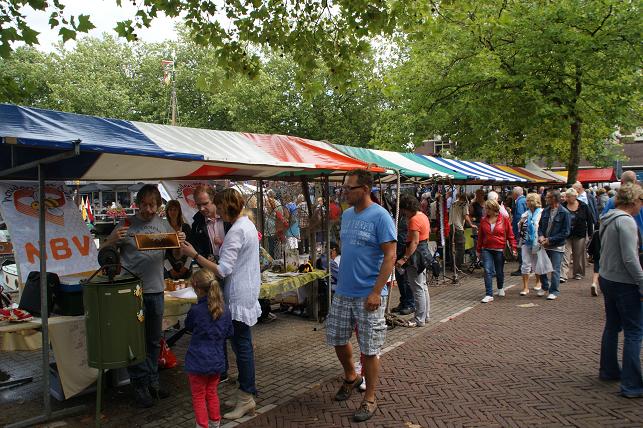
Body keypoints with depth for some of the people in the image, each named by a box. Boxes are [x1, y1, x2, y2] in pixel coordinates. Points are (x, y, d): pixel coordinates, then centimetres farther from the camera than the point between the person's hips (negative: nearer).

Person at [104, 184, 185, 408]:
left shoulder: (164, 225, 6)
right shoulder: (127, 224, -4)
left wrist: (181, 243, -9)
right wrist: (112, 239, -21)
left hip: (156, 290, 4)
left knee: (154, 341, 15)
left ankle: (152, 382, 29)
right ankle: (140, 387, 17)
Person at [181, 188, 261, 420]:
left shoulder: (236, 231, -20)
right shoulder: (248, 225, 12)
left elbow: (222, 270, -23)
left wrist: (194, 254, -19)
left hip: (239, 297, -10)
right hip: (248, 293, 10)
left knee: (242, 346, 0)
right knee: (243, 345, 16)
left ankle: (246, 398, 12)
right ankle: (248, 393, 26)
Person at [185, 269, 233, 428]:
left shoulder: (195, 311, -19)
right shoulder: (225, 310, -7)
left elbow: (188, 326, 3)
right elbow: (229, 333, 5)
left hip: (198, 362, -5)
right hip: (217, 361, 5)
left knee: (198, 397, 11)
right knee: (212, 393, 22)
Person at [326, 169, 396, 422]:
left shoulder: (380, 217, -14)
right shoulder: (346, 214, 8)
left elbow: (390, 256, -16)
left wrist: (376, 292, -21)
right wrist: (342, 278, 16)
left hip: (368, 295, -7)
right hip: (343, 292, 7)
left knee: (369, 349, 4)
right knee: (337, 338, 16)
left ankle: (369, 399, 22)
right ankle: (351, 377, 42)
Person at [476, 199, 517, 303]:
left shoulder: (504, 219, -4)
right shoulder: (484, 220, 4)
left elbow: (510, 235, 0)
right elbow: (480, 236, 10)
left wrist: (513, 248, -4)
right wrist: (478, 250, 13)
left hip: (500, 250, -2)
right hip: (486, 250, 2)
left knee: (499, 271, 12)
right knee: (487, 271, -9)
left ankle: (501, 288, 40)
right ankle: (489, 295, -6)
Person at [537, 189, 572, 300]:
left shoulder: (564, 213, -11)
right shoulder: (545, 211, 6)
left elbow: (566, 232, -12)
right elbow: (540, 226, 14)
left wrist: (550, 240, -16)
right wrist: (541, 236, -7)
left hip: (557, 246, -6)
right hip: (545, 245, 6)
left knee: (555, 270, 0)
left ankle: (554, 291, 12)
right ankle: (544, 287, 30)